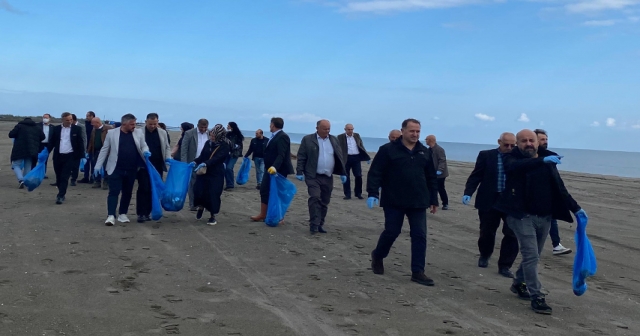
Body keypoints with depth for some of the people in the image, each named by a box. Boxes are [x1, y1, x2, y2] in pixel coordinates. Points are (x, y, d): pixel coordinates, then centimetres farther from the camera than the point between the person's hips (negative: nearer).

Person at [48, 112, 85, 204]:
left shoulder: (77, 129, -1)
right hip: (58, 156, 3)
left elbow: (81, 143, -1)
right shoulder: (56, 129, 6)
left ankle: (61, 196, -6)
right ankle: (61, 193, 24)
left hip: (70, 156, -3)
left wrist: (82, 156, -6)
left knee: (65, 177, -8)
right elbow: (52, 142, 9)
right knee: (59, 177, 9)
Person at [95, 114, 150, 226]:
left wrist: (146, 152, -14)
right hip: (116, 169, -3)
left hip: (131, 170, 3)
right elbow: (104, 150, 2)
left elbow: (143, 146, 11)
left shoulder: (139, 133, 2)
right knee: (114, 192, -6)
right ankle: (111, 215, -8)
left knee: (127, 192, 10)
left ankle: (122, 214, 22)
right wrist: (98, 166, 0)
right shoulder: (112, 133, -3)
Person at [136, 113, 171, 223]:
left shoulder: (162, 133, 9)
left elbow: (167, 147, 14)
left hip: (158, 166, 4)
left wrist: (168, 158, -2)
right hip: (144, 166, -4)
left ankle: (148, 212, 15)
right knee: (143, 189, -6)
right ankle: (141, 213, -4)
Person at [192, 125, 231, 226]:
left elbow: (217, 158, -23)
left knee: (213, 194, -3)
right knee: (198, 190, -4)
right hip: (204, 172, 4)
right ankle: (201, 208, 27)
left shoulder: (225, 146, -11)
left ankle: (213, 216, 12)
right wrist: (195, 162, -11)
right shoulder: (208, 143, 4)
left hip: (216, 174, -4)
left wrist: (205, 163, -36)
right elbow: (202, 155, 8)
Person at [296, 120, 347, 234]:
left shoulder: (334, 140, 10)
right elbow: (301, 157, -3)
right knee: (315, 198, -16)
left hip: (328, 177, 4)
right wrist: (300, 172, -9)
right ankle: (314, 224, -13)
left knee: (324, 202, 8)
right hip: (313, 176, -4)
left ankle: (320, 224, 18)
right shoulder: (307, 139, -2)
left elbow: (340, 157, 12)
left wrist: (343, 173, 8)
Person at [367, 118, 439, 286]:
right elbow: (375, 173, -7)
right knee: (391, 232, 1)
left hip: (418, 202, 4)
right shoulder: (388, 150, -5)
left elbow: (431, 178, 15)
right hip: (394, 201, -4)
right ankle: (377, 256, 30)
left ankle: (418, 272, 5)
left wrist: (434, 200, 13)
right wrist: (372, 193, -17)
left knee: (420, 236, -1)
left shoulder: (425, 152, 9)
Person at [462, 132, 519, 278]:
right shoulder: (486, 155, -1)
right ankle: (484, 255, 41)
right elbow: (476, 176, -3)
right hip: (489, 201, 0)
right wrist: (468, 193, -14)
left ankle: (504, 266, 10)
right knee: (486, 232, 13)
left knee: (512, 234, -3)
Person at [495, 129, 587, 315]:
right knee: (531, 255, -10)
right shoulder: (512, 159, -4)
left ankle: (519, 283, 36)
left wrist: (575, 208, 7)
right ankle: (536, 297, -3)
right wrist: (542, 161, -42)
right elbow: (516, 167, -30)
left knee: (533, 255, 16)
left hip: (545, 217, 5)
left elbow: (560, 189, 14)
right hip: (523, 215, -5)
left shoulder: (548, 162, 9)